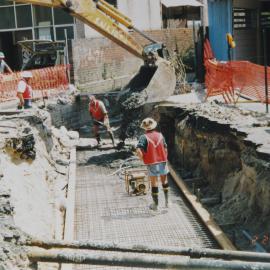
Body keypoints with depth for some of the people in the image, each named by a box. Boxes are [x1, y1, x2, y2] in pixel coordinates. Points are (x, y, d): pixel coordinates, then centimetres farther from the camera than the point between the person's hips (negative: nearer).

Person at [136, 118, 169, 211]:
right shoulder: (160, 135, -1)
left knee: (154, 183, 8)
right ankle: (167, 201, 24)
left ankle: (155, 204, 17)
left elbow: (138, 150, -23)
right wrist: (165, 159, 12)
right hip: (162, 161, 3)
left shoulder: (144, 137, -11)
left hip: (151, 163, -2)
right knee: (164, 181, 20)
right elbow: (165, 149, 0)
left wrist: (143, 159, -7)